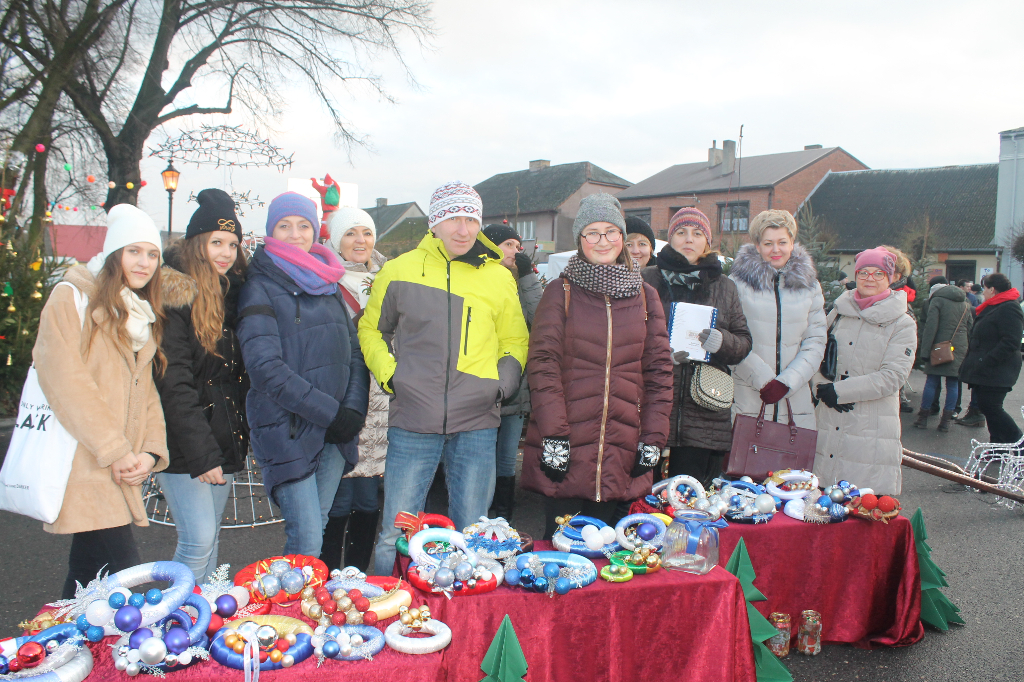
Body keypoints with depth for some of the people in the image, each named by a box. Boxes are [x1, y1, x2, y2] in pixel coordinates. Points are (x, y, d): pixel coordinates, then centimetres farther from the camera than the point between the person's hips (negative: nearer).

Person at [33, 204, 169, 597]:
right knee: (124, 575, -13)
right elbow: (64, 380, -13)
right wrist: (115, 450, -14)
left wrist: (151, 452, -1)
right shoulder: (72, 299, -3)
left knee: (88, 576, 13)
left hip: (118, 473, 7)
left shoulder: (144, 316, 19)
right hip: (84, 466, -7)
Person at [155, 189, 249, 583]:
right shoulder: (174, 297, -11)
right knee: (198, 541, -8)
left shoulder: (233, 292, 11)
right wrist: (201, 454, -19)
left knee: (210, 540, 13)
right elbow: (173, 384, -17)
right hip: (184, 446, -7)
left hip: (224, 440, 7)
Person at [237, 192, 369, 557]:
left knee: (314, 529, 11)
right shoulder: (261, 287, -4)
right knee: (306, 540, -8)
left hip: (334, 430, 6)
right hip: (286, 428, -5)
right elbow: (266, 367, -14)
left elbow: (355, 351, 13)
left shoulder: (328, 284, 15)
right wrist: (330, 411, -15)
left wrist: (354, 409, -4)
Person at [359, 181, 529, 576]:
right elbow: (371, 329, 16)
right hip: (412, 424, -1)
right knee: (396, 535, 3)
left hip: (476, 425, 2)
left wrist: (503, 382, 1)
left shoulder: (499, 277, 8)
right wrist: (388, 373, 0)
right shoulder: (399, 271, 4)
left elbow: (515, 341, 18)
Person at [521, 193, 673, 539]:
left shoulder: (645, 295, 11)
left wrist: (653, 438, 3)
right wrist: (553, 434, -13)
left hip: (623, 452, 3)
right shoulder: (560, 292, 3)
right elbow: (543, 364, -5)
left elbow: (659, 370, 10)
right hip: (567, 449, -2)